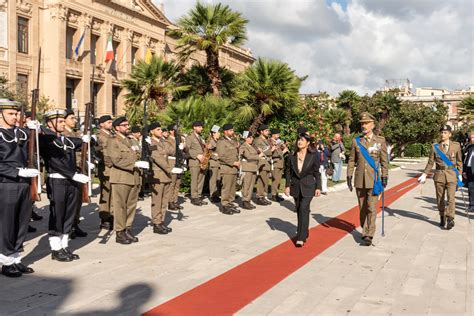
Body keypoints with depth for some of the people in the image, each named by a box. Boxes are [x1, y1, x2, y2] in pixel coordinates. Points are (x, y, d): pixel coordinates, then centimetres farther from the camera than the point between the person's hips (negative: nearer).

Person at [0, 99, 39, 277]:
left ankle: (16, 259, 22)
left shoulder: (22, 133, 10)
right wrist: (19, 172, -21)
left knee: (22, 223, 11)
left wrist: (37, 130, -3)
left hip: (24, 184, 6)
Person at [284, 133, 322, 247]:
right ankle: (305, 233, 31)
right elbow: (288, 172, 6)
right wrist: (287, 186, -1)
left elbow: (317, 173, 1)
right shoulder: (292, 157, 3)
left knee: (303, 209, -14)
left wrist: (318, 187, -2)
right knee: (299, 211, 12)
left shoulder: (313, 157, -3)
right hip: (296, 187, 4)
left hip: (308, 187, -4)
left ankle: (301, 238, -14)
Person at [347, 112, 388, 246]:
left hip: (374, 180, -3)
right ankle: (365, 232, 23)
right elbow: (351, 160, 8)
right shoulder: (356, 141, 7)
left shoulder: (380, 141, 2)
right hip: (360, 180, 3)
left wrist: (385, 177, -3)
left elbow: (384, 160, 2)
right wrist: (349, 176, 2)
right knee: (362, 208, 9)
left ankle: (368, 236, -4)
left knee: (371, 208, -7)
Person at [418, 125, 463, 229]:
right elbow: (430, 162, 3)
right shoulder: (435, 147, 2)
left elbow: (459, 161, 9)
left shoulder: (456, 146, 2)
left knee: (451, 197, -12)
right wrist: (424, 174, -5)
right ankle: (442, 218, 21)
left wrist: (460, 174, 5)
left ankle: (450, 219, -13)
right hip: (439, 174, 1)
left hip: (451, 174, -1)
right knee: (440, 198, 8)